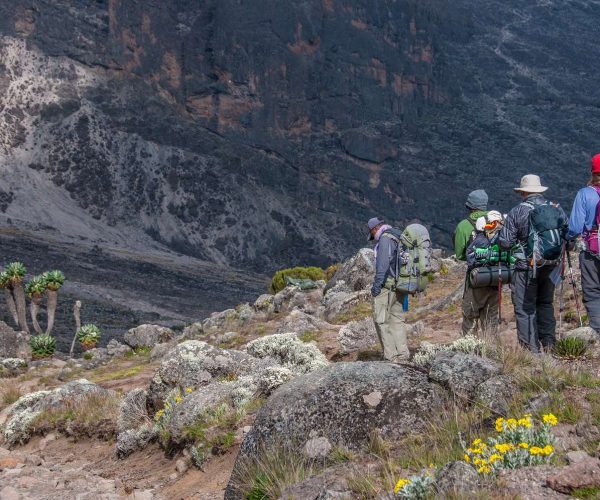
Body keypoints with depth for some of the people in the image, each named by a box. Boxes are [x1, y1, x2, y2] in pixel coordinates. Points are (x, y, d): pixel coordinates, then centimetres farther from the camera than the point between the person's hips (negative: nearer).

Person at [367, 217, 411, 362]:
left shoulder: (385, 238, -11)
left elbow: (383, 263, -21)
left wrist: (377, 284, -21)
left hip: (387, 284, -9)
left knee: (381, 320, -5)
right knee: (397, 319, 11)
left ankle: (391, 355, -7)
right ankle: (402, 354, 8)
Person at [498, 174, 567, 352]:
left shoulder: (517, 212, -9)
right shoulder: (557, 209, 2)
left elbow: (505, 242, -11)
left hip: (526, 266, -4)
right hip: (551, 266, 5)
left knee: (525, 307, 3)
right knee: (546, 304, 20)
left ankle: (531, 347, 0)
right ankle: (549, 344, 20)